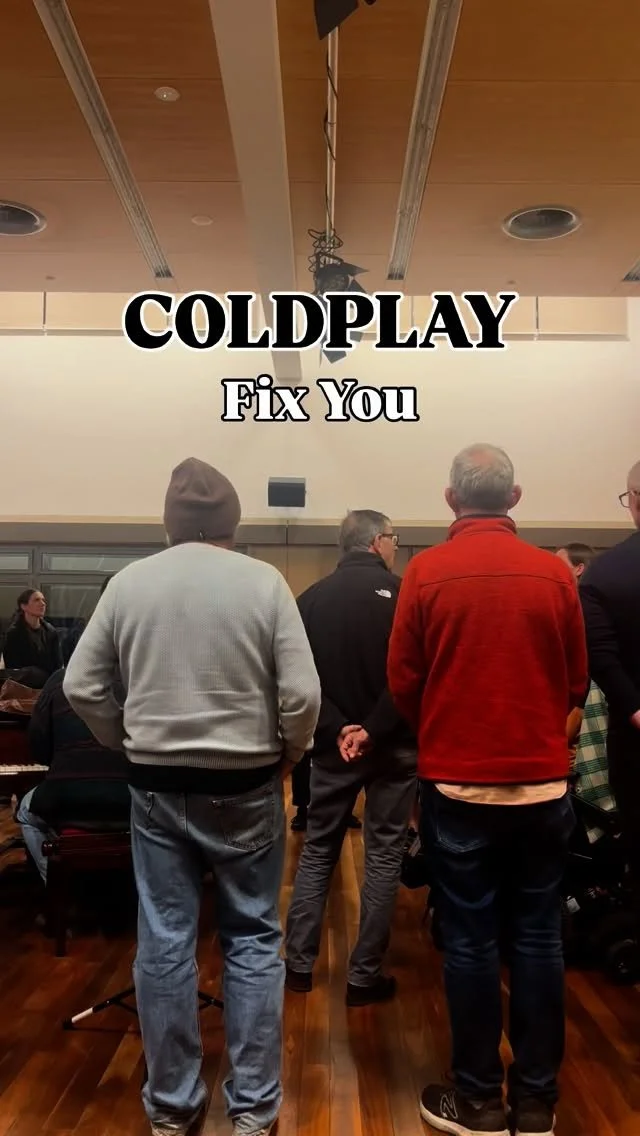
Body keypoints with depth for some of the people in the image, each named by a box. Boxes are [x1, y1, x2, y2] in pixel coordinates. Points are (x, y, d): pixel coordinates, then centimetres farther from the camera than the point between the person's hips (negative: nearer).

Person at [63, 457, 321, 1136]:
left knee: (163, 943, 11)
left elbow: (80, 686, 1)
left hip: (156, 786, 2)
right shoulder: (264, 582, -8)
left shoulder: (128, 582, -1)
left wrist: (131, 746, 13)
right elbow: (302, 694, -13)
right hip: (245, 785, -2)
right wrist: (287, 756, 5)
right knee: (252, 940, 12)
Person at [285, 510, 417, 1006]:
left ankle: (299, 964, 21)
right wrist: (374, 730, -15)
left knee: (317, 850, 16)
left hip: (333, 745, 4)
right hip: (391, 745, -4)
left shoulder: (311, 598, 2)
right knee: (384, 857, 7)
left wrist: (336, 728, -8)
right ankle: (365, 976, 14)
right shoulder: (400, 593, -10)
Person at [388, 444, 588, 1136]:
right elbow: (576, 681, 5)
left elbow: (402, 681, -4)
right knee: (538, 938, 12)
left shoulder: (426, 572, -8)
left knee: (470, 942, 9)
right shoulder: (554, 573, -3)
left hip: (458, 786, -2)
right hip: (543, 783, 2)